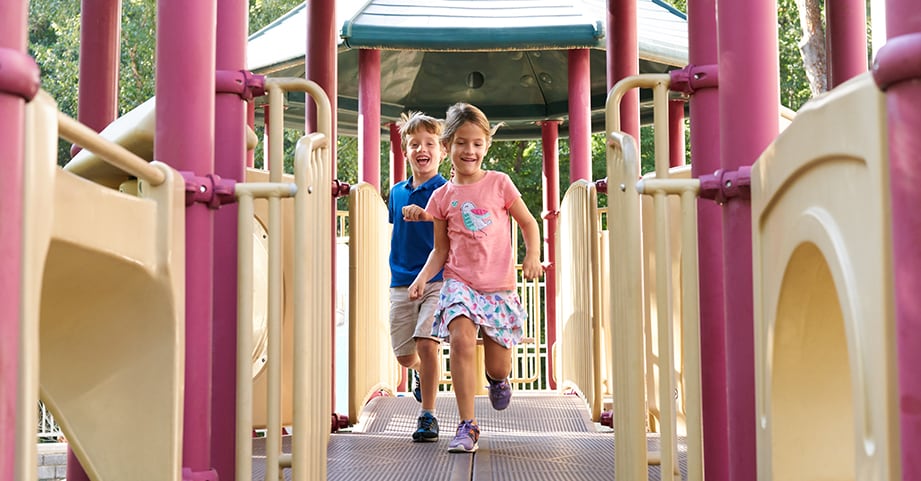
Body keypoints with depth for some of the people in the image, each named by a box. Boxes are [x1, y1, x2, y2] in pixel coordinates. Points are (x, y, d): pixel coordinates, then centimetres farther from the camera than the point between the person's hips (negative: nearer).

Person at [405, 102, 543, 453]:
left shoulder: (499, 183, 1)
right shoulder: (443, 196, 5)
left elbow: (528, 223, 7)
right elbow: (441, 250, 10)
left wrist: (533, 255, -11)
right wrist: (423, 277, -6)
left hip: (499, 286, 0)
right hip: (459, 282, 0)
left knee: (498, 366, 2)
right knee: (461, 339, -26)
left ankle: (498, 378, 43)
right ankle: (467, 425, -16)